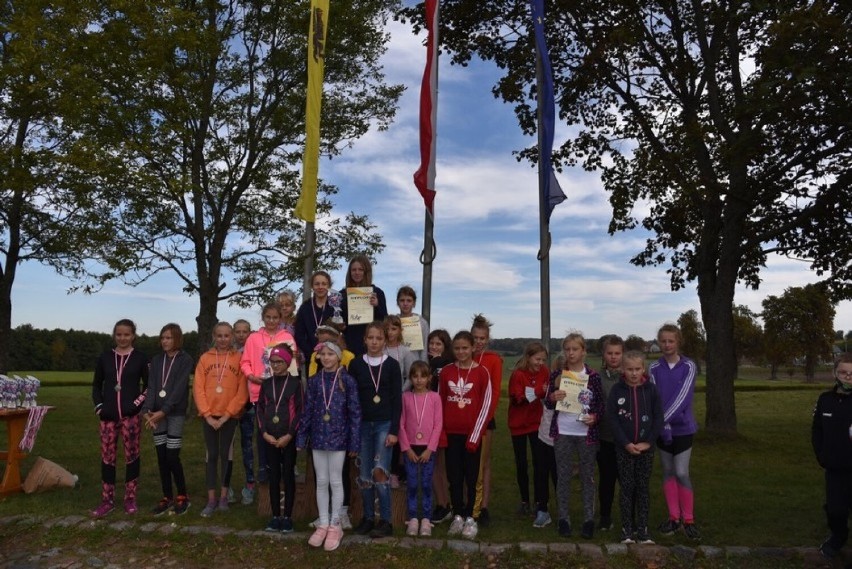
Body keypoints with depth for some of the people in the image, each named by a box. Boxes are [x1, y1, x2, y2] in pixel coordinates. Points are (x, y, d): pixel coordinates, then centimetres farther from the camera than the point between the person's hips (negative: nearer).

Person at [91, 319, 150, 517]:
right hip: (108, 415, 2)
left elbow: (149, 385, 5)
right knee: (107, 457, 5)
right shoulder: (104, 357, 7)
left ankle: (130, 499, 13)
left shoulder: (140, 358, 0)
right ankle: (107, 500, 15)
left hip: (131, 415, -2)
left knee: (131, 456, 3)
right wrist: (98, 406, 3)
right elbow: (96, 385, 14)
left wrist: (141, 401, -8)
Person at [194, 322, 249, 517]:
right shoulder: (205, 358, 4)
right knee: (212, 455, 6)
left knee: (225, 454, 6)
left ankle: (224, 497, 17)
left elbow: (242, 391, -5)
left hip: (230, 416, -1)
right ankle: (211, 500, 12)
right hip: (209, 416, 1)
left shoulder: (239, 359, -1)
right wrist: (207, 415, -8)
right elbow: (198, 388, 0)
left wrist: (226, 415, -11)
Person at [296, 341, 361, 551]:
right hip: (318, 437, 3)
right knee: (321, 482, 10)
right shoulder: (314, 381, 3)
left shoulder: (347, 380, -7)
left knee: (335, 481, 5)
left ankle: (335, 525, 18)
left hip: (338, 437, -3)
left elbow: (355, 412, -6)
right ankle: (323, 524, 22)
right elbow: (307, 411, 6)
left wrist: (354, 442, -9)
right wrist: (301, 438, 3)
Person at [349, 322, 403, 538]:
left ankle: (386, 521, 2)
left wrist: (394, 430, -8)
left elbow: (397, 400, -2)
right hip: (362, 424, 3)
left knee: (379, 471, -9)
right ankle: (368, 518, 20)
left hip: (384, 424, -2)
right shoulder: (356, 364, 3)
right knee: (364, 476, 7)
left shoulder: (391, 365, -2)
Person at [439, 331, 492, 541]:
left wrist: (475, 434, -9)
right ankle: (457, 516, 19)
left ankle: (470, 517, 17)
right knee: (454, 476, 8)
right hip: (451, 432, 2)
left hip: (472, 432, -2)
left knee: (471, 476, 6)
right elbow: (440, 401, 7)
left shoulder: (482, 372, -6)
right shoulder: (446, 371, 2)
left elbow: (485, 405, -6)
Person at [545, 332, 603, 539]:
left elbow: (601, 403, 4)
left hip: (586, 432, -1)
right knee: (563, 475, 7)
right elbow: (549, 404, 6)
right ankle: (563, 518, 17)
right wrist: (552, 398, -15)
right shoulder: (557, 374, 1)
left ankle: (589, 519, 18)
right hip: (562, 432, 1)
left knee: (587, 476, 7)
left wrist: (595, 416, -14)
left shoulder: (593, 376, -2)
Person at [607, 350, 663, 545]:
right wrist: (626, 443, -14)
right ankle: (626, 530, 12)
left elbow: (658, 418, -2)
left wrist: (648, 442, -10)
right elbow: (612, 418, -7)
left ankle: (642, 530, 16)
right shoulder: (617, 389, -5)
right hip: (623, 447, -1)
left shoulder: (651, 389, -1)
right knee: (627, 488, 3)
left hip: (646, 447, 1)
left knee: (643, 488, 7)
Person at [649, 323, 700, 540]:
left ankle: (688, 520, 9)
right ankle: (674, 517, 20)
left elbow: (683, 397, -15)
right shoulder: (654, 368, -1)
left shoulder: (689, 366, -6)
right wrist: (663, 425, -18)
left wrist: (664, 419, -20)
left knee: (681, 473, -6)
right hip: (663, 428, 2)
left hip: (683, 428, -2)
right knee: (668, 472, 9)